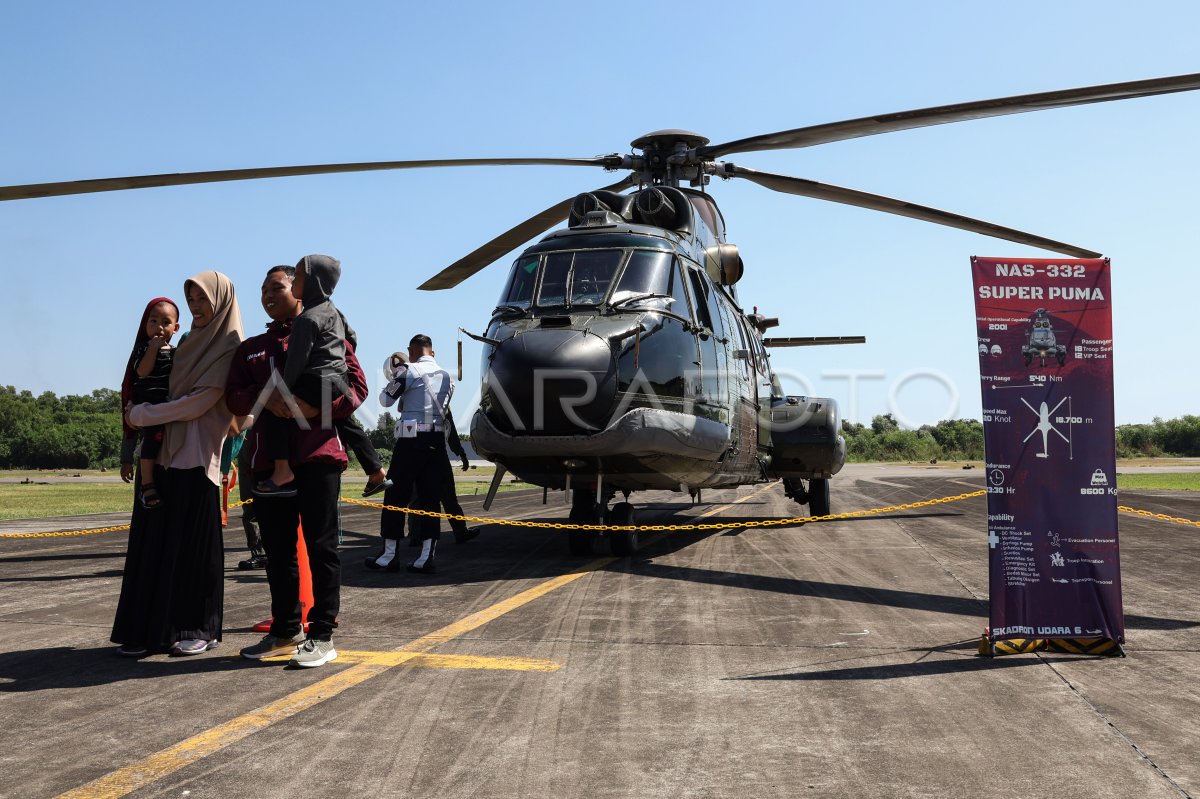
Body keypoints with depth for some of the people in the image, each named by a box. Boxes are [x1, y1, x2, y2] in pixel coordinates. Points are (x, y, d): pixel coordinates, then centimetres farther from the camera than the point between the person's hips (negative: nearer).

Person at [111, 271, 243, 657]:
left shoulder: (229, 348, -6)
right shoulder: (190, 344, 19)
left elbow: (197, 403, -12)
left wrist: (141, 415, -5)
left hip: (196, 459, -7)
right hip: (165, 456, 7)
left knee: (195, 545, -1)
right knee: (157, 544, 5)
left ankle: (200, 629, 9)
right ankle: (155, 628, 11)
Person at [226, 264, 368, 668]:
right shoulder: (251, 348, 22)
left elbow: (356, 384, -2)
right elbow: (234, 396, 9)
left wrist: (318, 408, -18)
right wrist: (264, 398, -12)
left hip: (316, 453, -5)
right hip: (267, 457, 5)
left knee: (321, 545, -4)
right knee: (277, 548, 10)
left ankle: (322, 635, 2)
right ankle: (285, 630, 21)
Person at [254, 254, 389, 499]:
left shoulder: (308, 318, -13)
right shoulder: (334, 311, 14)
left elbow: (297, 359, -16)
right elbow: (352, 338, 27)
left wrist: (284, 390, -12)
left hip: (318, 384, -10)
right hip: (339, 382, 10)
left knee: (272, 409, -10)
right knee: (347, 425, 25)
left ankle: (282, 470, -18)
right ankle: (376, 473, 33)